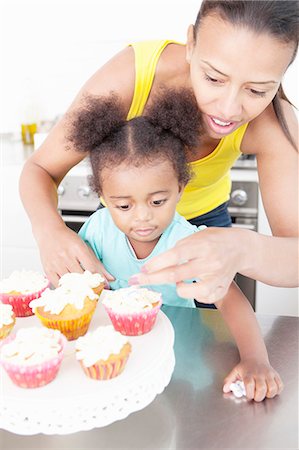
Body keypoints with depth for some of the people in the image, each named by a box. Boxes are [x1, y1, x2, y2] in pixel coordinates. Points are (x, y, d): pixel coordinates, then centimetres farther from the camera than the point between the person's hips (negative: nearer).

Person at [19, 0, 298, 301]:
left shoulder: (270, 119, -31)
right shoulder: (131, 73, -35)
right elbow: (39, 170, -25)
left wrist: (240, 250, -58)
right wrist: (50, 230, -47)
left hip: (204, 219, 1)